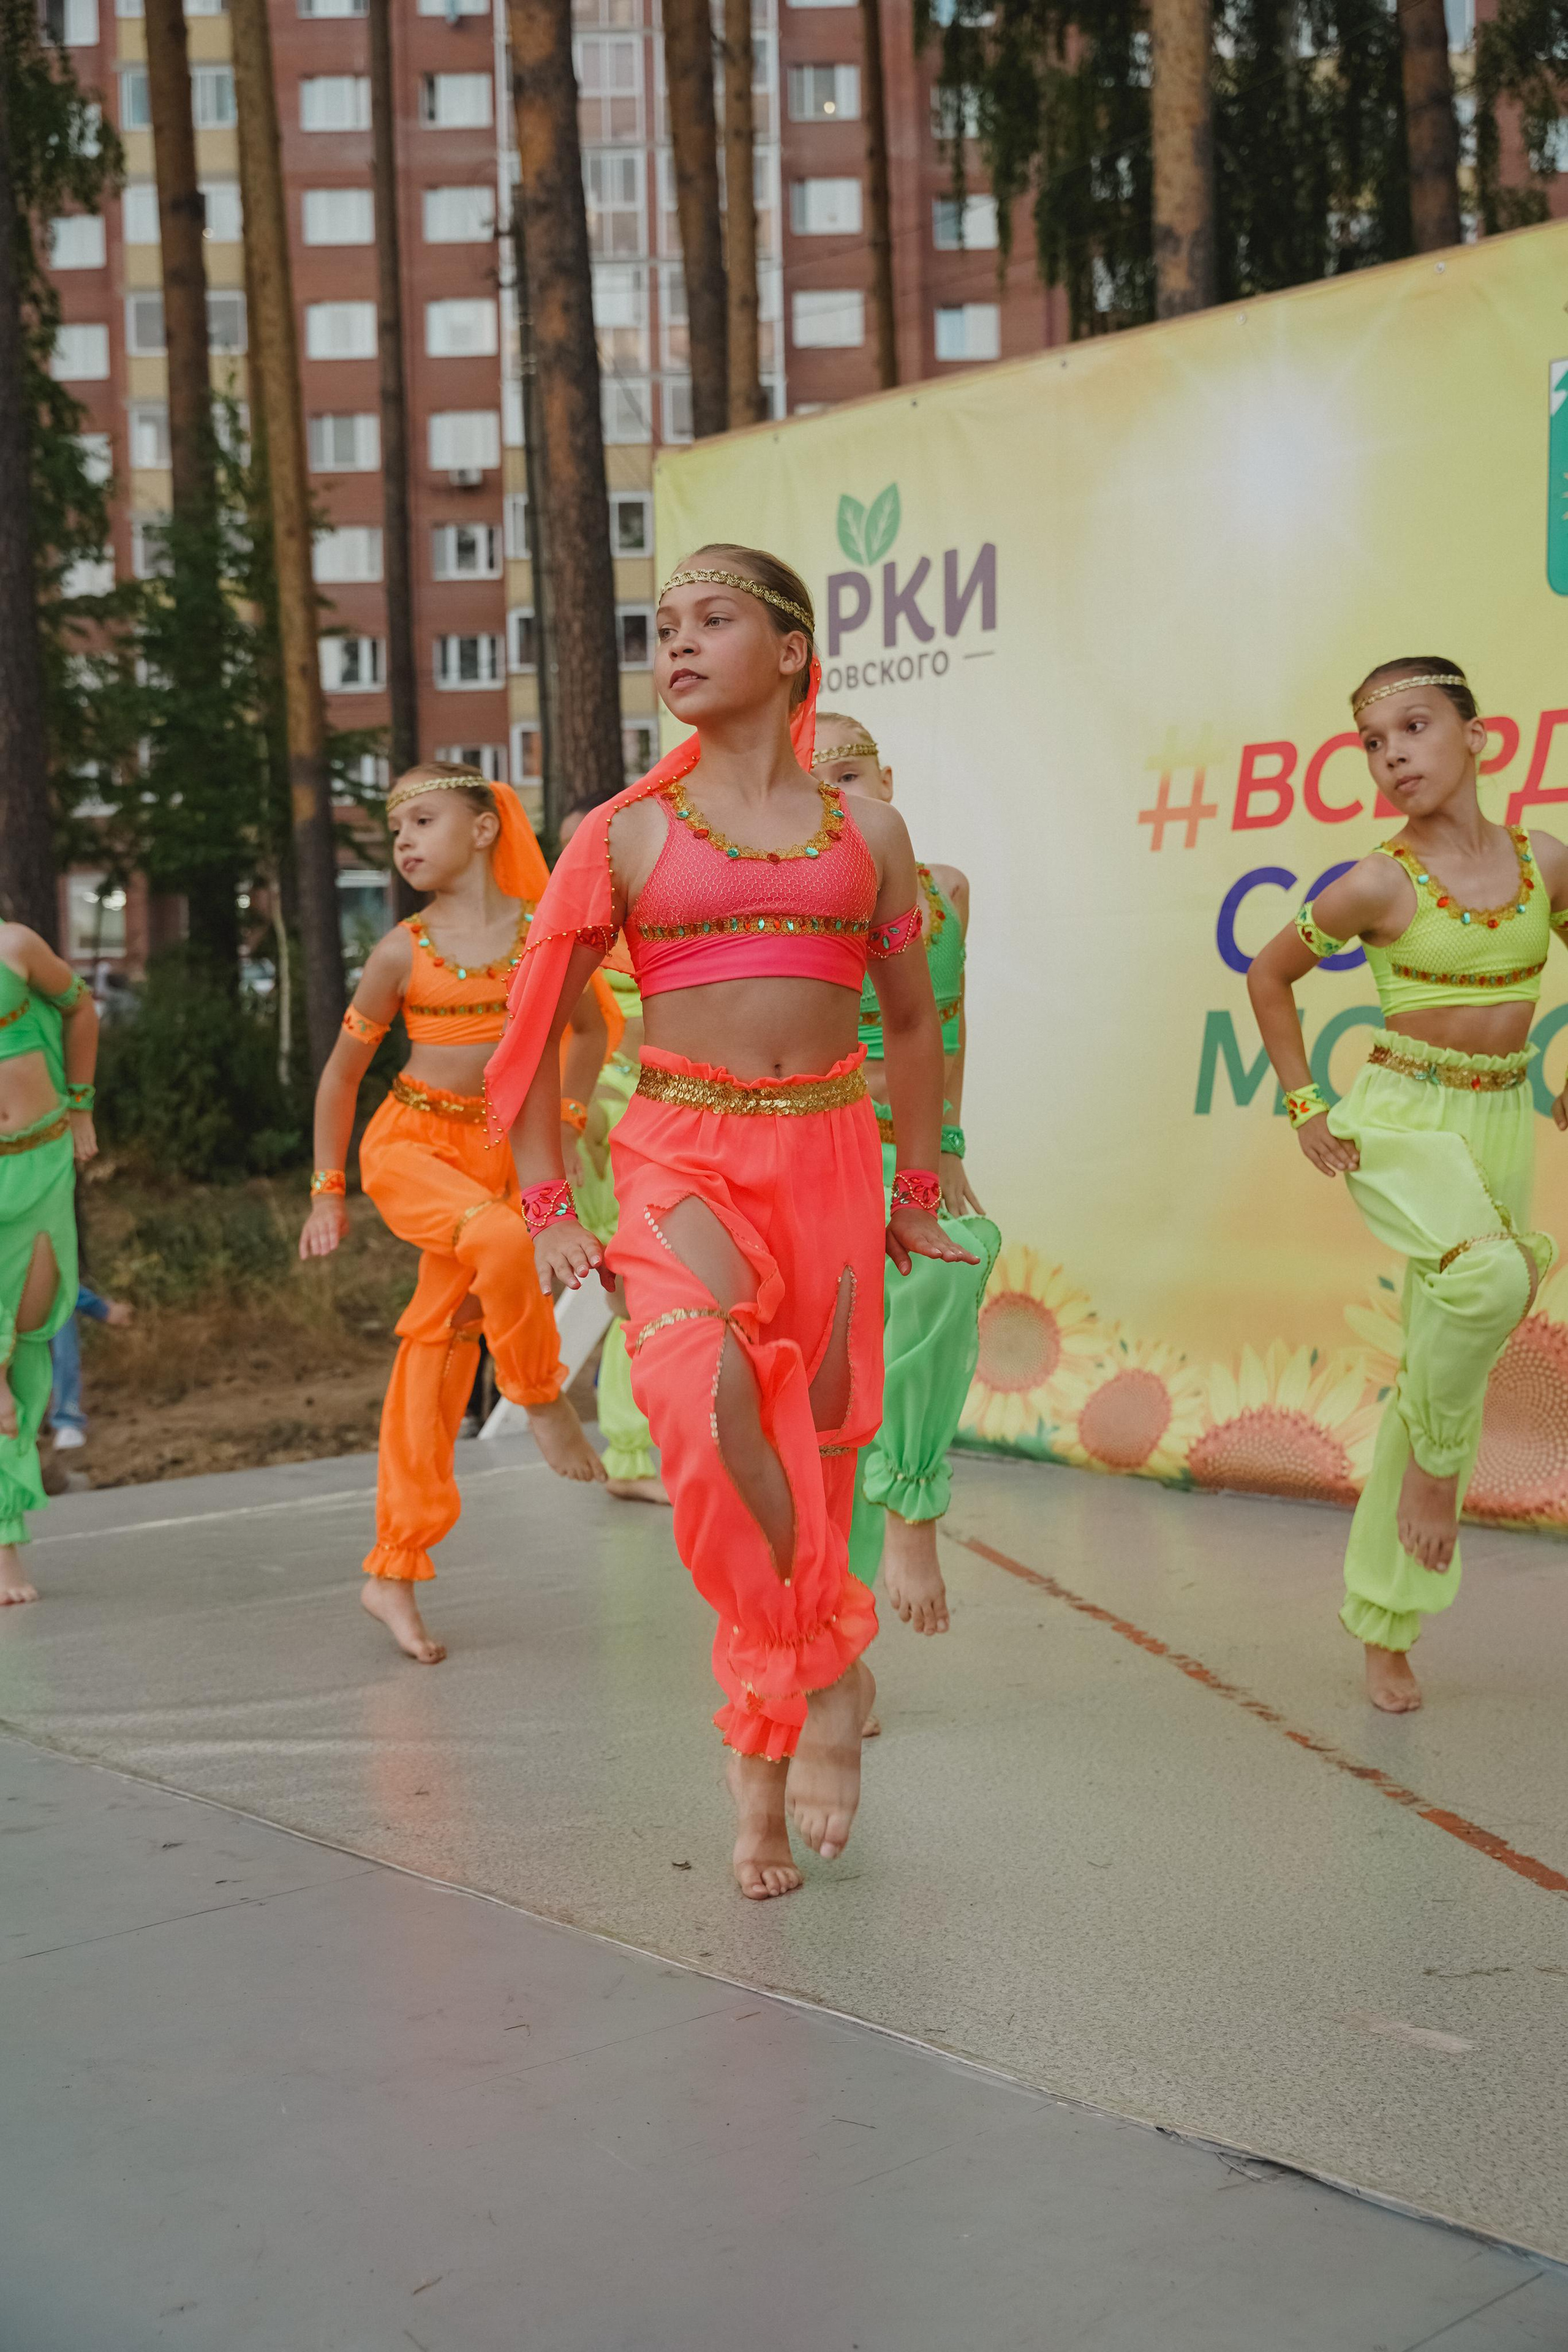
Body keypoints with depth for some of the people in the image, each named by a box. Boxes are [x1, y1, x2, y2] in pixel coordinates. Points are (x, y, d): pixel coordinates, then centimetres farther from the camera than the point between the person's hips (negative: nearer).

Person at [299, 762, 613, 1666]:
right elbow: (344, 1070, 7)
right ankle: (542, 1398, -7)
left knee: (438, 1341, 2)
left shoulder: (543, 930, 0)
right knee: (503, 1239, -34)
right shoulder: (403, 952, -2)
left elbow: (591, 1028, 16)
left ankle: (396, 1570, 10)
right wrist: (328, 1191, 8)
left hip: (496, 1152, 2)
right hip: (407, 1143, -2)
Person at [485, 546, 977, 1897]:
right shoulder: (626, 831, 5)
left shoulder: (865, 831, 10)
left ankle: (766, 1755, 17)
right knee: (707, 1392, -30)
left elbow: (911, 1021, 21)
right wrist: (547, 1209, 3)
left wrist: (917, 1193, 20)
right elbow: (536, 1025, 8)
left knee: (814, 1440, 2)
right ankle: (833, 1664, -12)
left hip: (827, 1154, 2)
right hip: (679, 1159, -2)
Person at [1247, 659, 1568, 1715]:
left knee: (1442, 1373, 8)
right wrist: (1305, 1104, 1)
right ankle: (1435, 1459, -7)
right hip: (1400, 1124, -4)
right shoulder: (1378, 885, -9)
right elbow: (1270, 974, 5)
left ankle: (1387, 1627, 20)